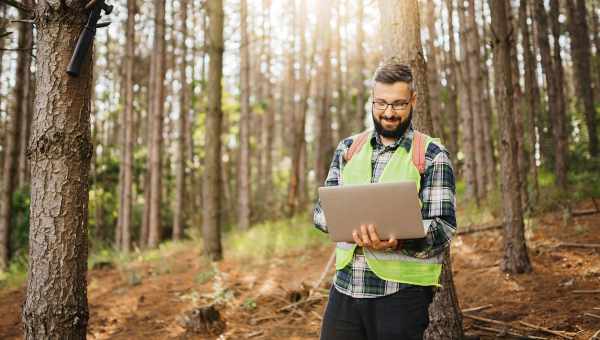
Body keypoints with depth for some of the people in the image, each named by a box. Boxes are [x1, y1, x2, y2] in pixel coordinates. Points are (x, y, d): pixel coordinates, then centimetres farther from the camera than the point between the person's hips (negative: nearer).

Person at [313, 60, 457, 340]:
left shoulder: (432, 156, -4)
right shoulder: (348, 148, 8)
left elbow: (443, 227, -9)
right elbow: (321, 211, 7)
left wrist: (398, 240, -29)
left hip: (402, 292, -3)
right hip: (344, 286, 4)